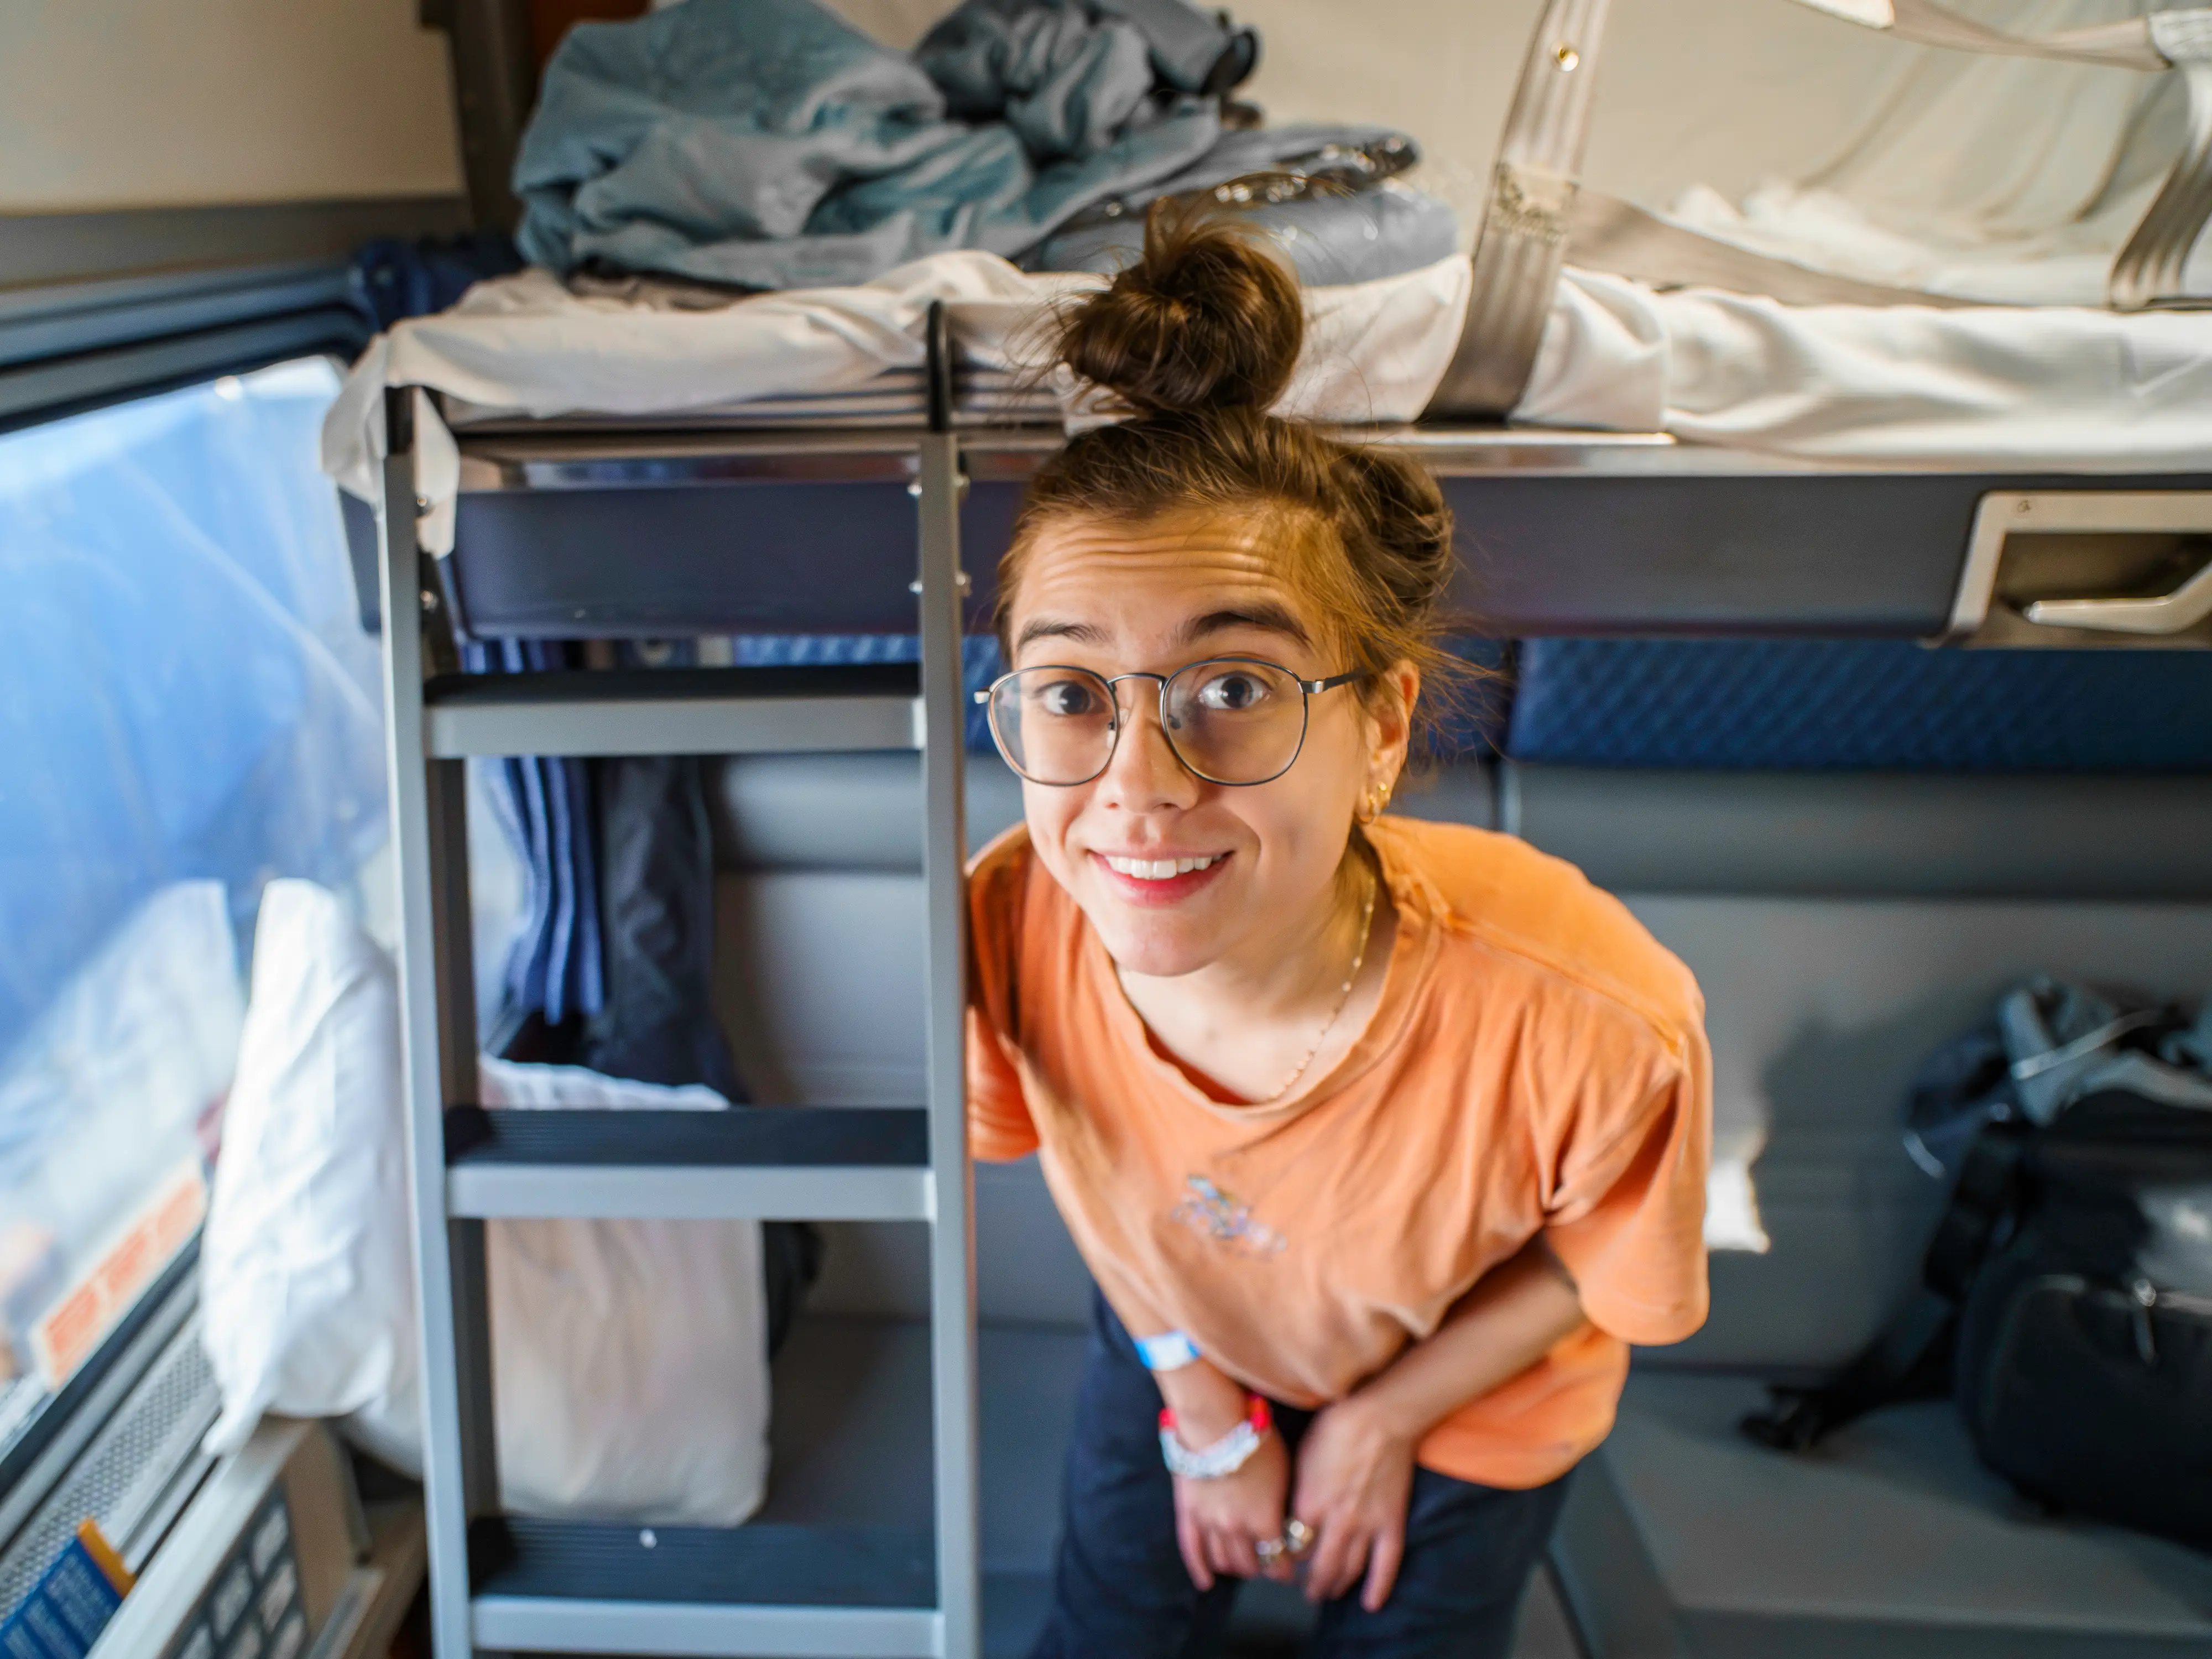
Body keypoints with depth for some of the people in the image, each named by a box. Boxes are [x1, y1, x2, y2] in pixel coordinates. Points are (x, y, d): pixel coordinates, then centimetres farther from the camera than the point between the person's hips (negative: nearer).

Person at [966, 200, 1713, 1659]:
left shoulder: (1591, 1029, -42)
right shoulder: (1008, 933, -34)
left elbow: (1599, 1266, -17)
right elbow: (1072, 1149, -10)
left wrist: (1382, 1421, -7)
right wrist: (1200, 1405, -2)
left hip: (1467, 1397, -1)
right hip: (1183, 1340, 2)